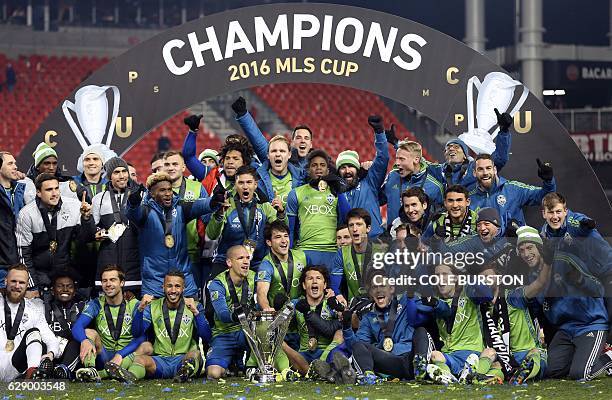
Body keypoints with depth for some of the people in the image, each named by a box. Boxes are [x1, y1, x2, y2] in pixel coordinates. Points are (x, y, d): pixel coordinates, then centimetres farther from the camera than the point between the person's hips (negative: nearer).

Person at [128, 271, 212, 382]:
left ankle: (185, 372, -65)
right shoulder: (153, 307, 10)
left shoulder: (194, 306, 5)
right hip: (161, 359, 1)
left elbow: (207, 338, -7)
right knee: (139, 359, -29)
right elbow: (136, 334, 0)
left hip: (184, 359, -1)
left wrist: (196, 313, -20)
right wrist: (140, 309, -14)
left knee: (195, 353, -35)